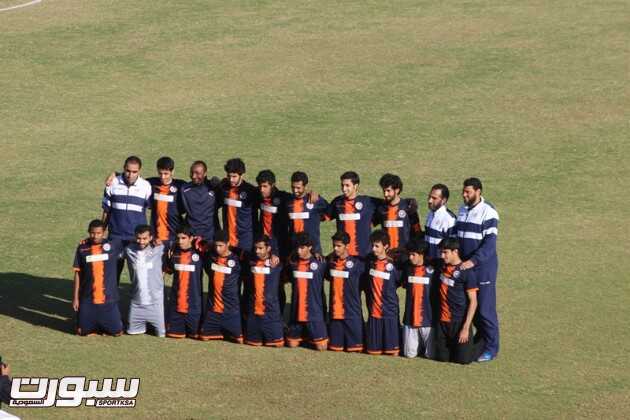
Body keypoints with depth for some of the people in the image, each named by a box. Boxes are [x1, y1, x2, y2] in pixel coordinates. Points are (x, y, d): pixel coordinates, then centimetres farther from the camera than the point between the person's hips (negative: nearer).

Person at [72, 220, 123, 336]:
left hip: (108, 298, -1)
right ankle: (96, 325, 36)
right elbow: (78, 273, 4)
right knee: (83, 331, 4)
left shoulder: (114, 244, -5)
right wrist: (75, 297, 3)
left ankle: (104, 325, 33)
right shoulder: (82, 247, -1)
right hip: (87, 299, 1)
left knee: (116, 332, 0)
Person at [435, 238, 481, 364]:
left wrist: (466, 328, -17)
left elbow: (473, 302, -13)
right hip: (443, 321, 6)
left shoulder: (466, 272, -12)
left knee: (463, 359, -4)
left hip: (460, 322, -6)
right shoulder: (442, 267, 4)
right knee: (442, 357, 5)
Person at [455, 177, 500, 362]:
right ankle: (481, 339, 25)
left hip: (483, 267, -7)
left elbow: (490, 242, -18)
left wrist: (473, 261, -26)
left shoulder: (488, 212, -13)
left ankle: (491, 348, 4)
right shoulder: (462, 210, 11)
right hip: (465, 266, 7)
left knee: (485, 308, -4)